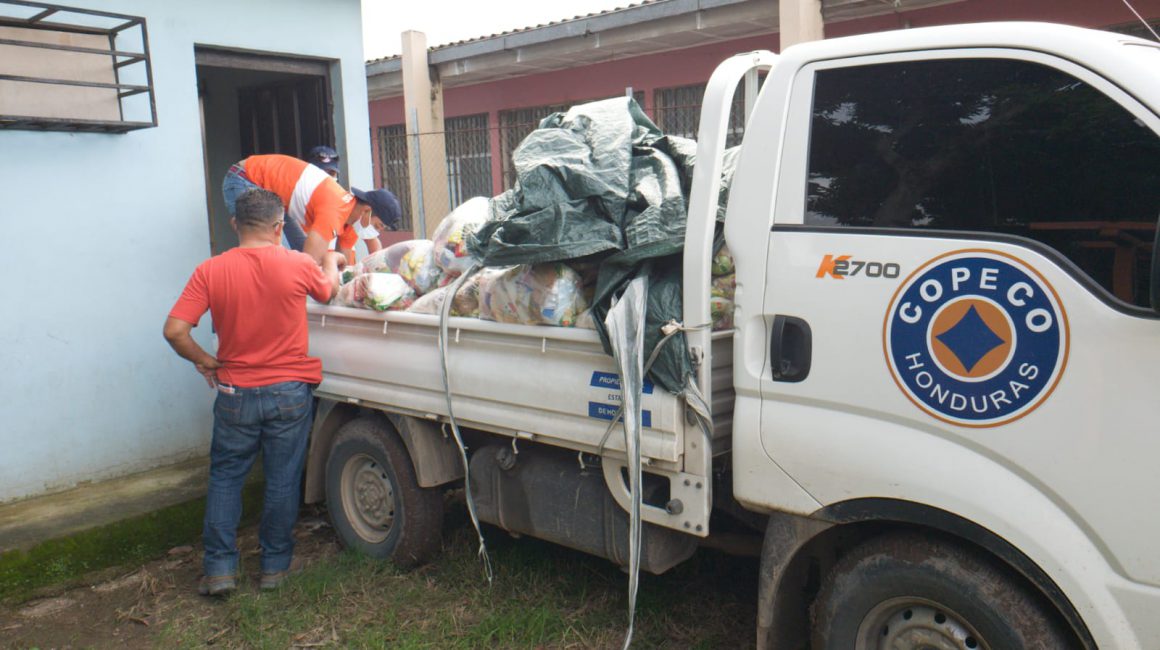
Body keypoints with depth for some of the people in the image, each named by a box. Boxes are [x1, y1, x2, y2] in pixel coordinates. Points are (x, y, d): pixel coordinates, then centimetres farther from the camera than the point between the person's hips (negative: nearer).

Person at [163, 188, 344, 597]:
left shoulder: (211, 271, -8)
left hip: (236, 393, 1)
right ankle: (275, 565, 22)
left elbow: (174, 330, -13)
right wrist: (331, 260, 34)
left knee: (225, 477, 17)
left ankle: (220, 567, 16)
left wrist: (205, 361, 4)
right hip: (289, 393, 0)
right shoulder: (297, 265, -9)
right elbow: (329, 289, 13)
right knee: (282, 480, 11)